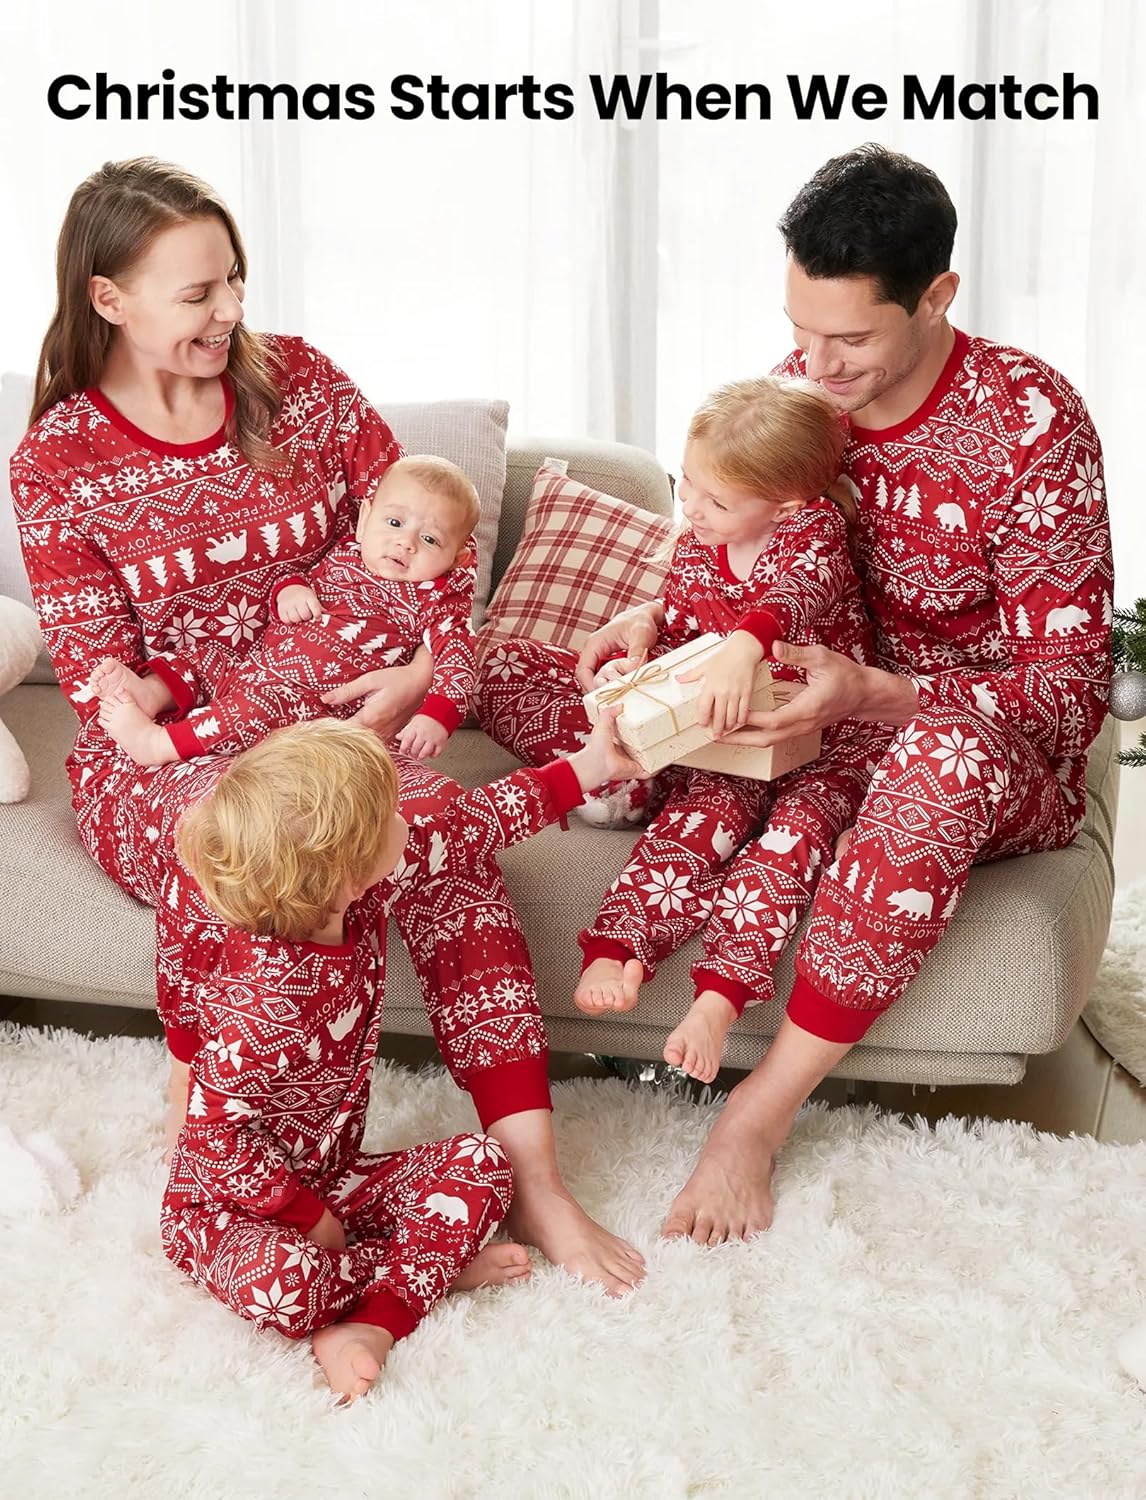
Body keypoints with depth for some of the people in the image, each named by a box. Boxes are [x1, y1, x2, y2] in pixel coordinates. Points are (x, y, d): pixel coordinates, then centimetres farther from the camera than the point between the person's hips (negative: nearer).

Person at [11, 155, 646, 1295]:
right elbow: (102, 687, -6)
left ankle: (532, 1177, -29)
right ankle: (197, 1113, -13)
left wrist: (420, 674, -16)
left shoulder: (299, 383, 2)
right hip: (158, 760, -2)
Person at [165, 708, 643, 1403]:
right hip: (228, 1205, -7)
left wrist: (590, 764, -1)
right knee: (287, 1283, -36)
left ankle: (373, 1319, -14)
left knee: (481, 1164, -8)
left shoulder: (362, 892, -13)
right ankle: (436, 1265, -9)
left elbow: (470, 825, -3)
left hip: (332, 1175, 7)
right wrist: (310, 1218, -19)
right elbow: (218, 1139, -27)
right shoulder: (258, 1003, -35)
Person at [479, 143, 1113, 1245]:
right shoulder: (800, 387, -5)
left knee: (945, 756, -41)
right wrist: (657, 617, -16)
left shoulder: (1032, 422, -20)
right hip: (840, 722, 6)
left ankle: (760, 1114, -32)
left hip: (1007, 753, -5)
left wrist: (867, 693, -37)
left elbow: (1072, 689, -21)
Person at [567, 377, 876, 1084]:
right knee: (697, 816, -24)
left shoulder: (815, 526, -14)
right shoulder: (694, 551, 3)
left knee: (796, 832, -29)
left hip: (827, 742, -4)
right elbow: (674, 636, 15)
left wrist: (744, 646, -59)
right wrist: (631, 668, -10)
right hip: (731, 739, 4)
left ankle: (719, 994, -37)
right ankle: (612, 952, -38)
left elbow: (802, 585, -37)